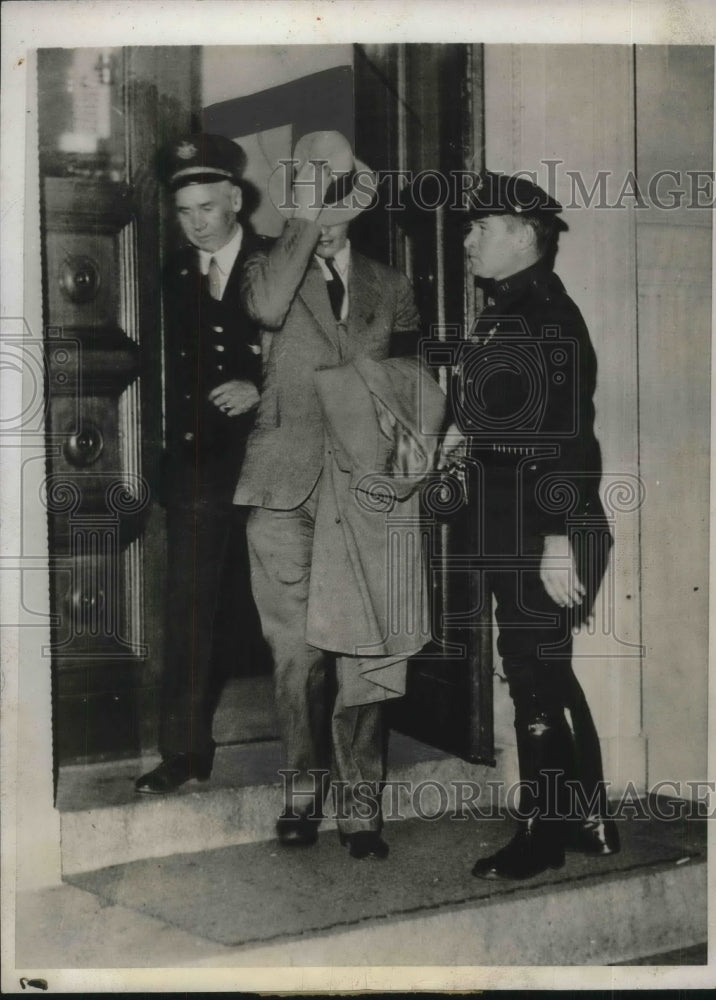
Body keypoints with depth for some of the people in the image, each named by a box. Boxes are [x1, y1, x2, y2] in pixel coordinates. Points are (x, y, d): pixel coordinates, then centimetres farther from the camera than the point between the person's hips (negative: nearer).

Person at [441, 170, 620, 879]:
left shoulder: (547, 315, -15)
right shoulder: (501, 315, 15)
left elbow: (567, 433, -21)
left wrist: (559, 541, -24)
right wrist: (467, 433, 7)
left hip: (544, 537, -10)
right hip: (513, 532, 10)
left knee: (534, 675, -3)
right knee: (547, 674, 16)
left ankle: (541, 837, 9)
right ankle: (588, 822, 27)